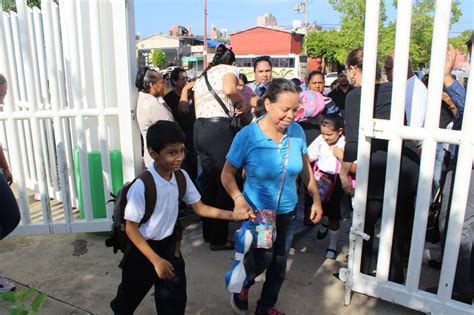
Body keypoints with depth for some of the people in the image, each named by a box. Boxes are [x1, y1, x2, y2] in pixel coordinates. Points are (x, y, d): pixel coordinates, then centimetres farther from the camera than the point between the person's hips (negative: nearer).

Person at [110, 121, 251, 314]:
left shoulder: (181, 177, -13)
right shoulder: (142, 186, -30)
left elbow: (200, 208, -2)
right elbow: (131, 228, -22)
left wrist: (232, 215, -15)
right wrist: (156, 260, -21)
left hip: (169, 245, 4)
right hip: (143, 248, -4)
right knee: (131, 294, 23)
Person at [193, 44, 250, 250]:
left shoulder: (201, 78, 24)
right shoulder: (229, 69, 3)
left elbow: (197, 109, 18)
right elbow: (229, 89, -21)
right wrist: (243, 103, -4)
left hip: (199, 128, 8)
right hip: (219, 129, -8)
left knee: (209, 183, 18)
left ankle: (208, 232, 28)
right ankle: (218, 239, 9)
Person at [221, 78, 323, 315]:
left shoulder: (297, 131, -12)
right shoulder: (247, 136, -22)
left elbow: (305, 166, 4)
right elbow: (227, 174, -13)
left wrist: (316, 198, 6)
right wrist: (238, 199, -30)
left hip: (287, 212, 4)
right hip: (257, 212, -4)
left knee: (279, 264, 16)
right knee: (262, 259, 7)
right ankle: (243, 285, 44)